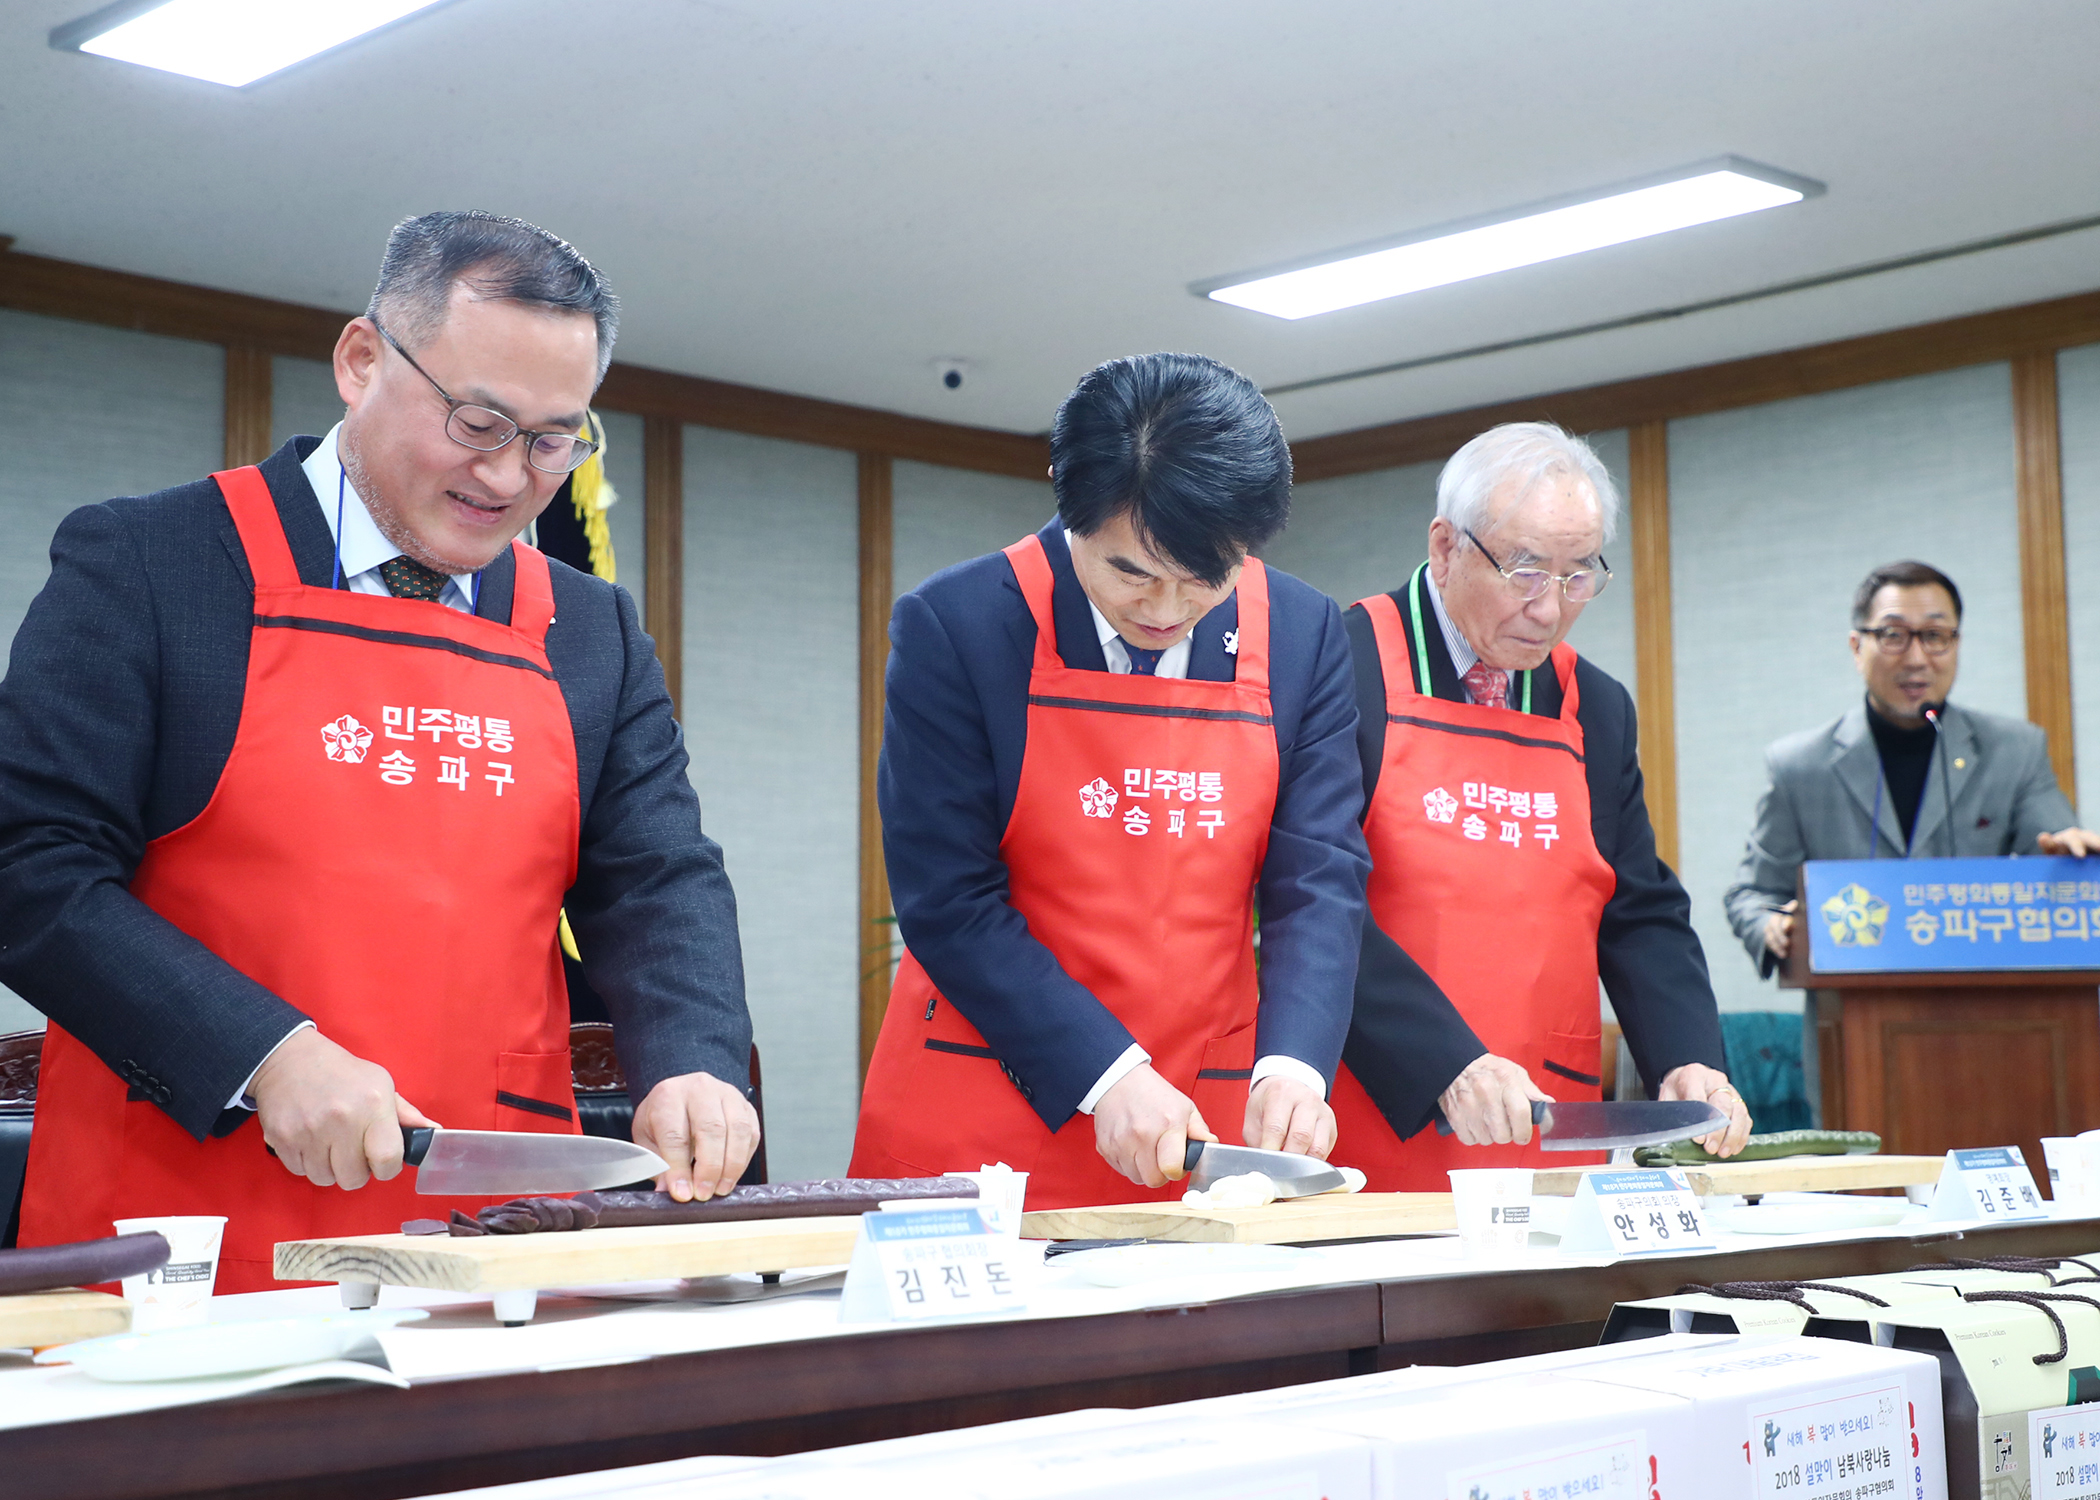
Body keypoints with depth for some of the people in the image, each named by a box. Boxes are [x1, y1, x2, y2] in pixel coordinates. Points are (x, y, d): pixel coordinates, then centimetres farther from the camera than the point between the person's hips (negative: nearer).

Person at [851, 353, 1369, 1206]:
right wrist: (1109, 1076, -18)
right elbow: (947, 900, -11)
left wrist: (1290, 1069, -18)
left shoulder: (1304, 635, 0)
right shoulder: (952, 625, -10)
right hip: (985, 1123, -2)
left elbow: (1319, 879, -1)